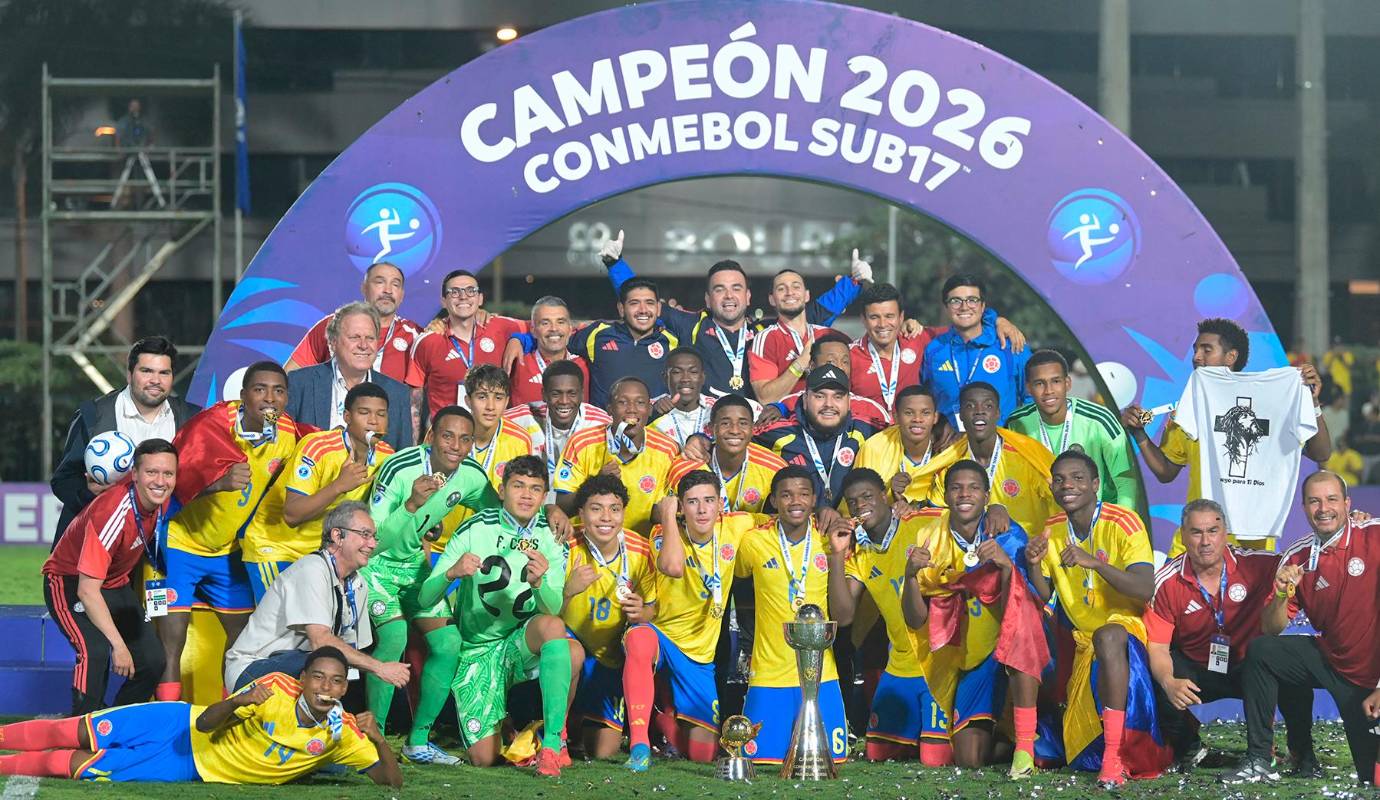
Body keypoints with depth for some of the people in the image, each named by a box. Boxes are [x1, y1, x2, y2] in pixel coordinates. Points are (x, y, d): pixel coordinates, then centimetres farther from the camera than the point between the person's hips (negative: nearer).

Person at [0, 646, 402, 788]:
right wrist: (238, 702, -37)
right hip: (185, 728, -1)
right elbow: (205, 723, -15)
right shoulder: (277, 689, -20)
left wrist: (379, 739, -37)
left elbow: (393, 781, -19)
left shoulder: (343, 734, -17)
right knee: (76, 733, -4)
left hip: (195, 770, 1)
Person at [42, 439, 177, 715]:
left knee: (153, 661, -4)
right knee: (96, 650, -32)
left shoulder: (162, 500, -13)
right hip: (71, 582, -7)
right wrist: (118, 644, -32)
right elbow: (88, 591, -32)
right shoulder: (113, 513, -34)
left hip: (117, 583, 7)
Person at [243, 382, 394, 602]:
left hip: (320, 551, 6)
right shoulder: (317, 448, -23)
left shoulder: (385, 457, -5)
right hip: (274, 546, -6)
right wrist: (339, 486, -37)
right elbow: (292, 515, -28)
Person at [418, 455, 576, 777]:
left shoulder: (551, 537, -2)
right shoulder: (476, 529, -8)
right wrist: (452, 573, -33)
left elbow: (553, 609, -15)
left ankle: (553, 741, -27)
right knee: (483, 757, -14)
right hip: (476, 649, -1)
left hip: (523, 641, 1)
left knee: (556, 631, -36)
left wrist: (539, 582, -38)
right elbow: (425, 598, -11)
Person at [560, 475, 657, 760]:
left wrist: (642, 613, -24)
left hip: (610, 656, 2)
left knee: (603, 751, -6)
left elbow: (653, 609, 0)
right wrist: (569, 590, -43)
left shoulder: (640, 552, -13)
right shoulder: (568, 547, -21)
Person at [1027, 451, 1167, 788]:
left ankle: (1114, 758, -43)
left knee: (1108, 635, -41)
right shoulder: (1051, 531, 3)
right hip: (1081, 640, 6)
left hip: (1128, 626, -6)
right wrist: (1034, 565, -15)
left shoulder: (1123, 523, -14)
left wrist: (1093, 563, -37)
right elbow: (1042, 599, 5)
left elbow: (1145, 590, -26)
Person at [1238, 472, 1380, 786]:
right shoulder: (1298, 558, -2)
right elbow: (1270, 630, 0)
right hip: (1329, 658, 4)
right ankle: (1258, 762, -8)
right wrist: (1281, 594, -22)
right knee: (1260, 651, -14)